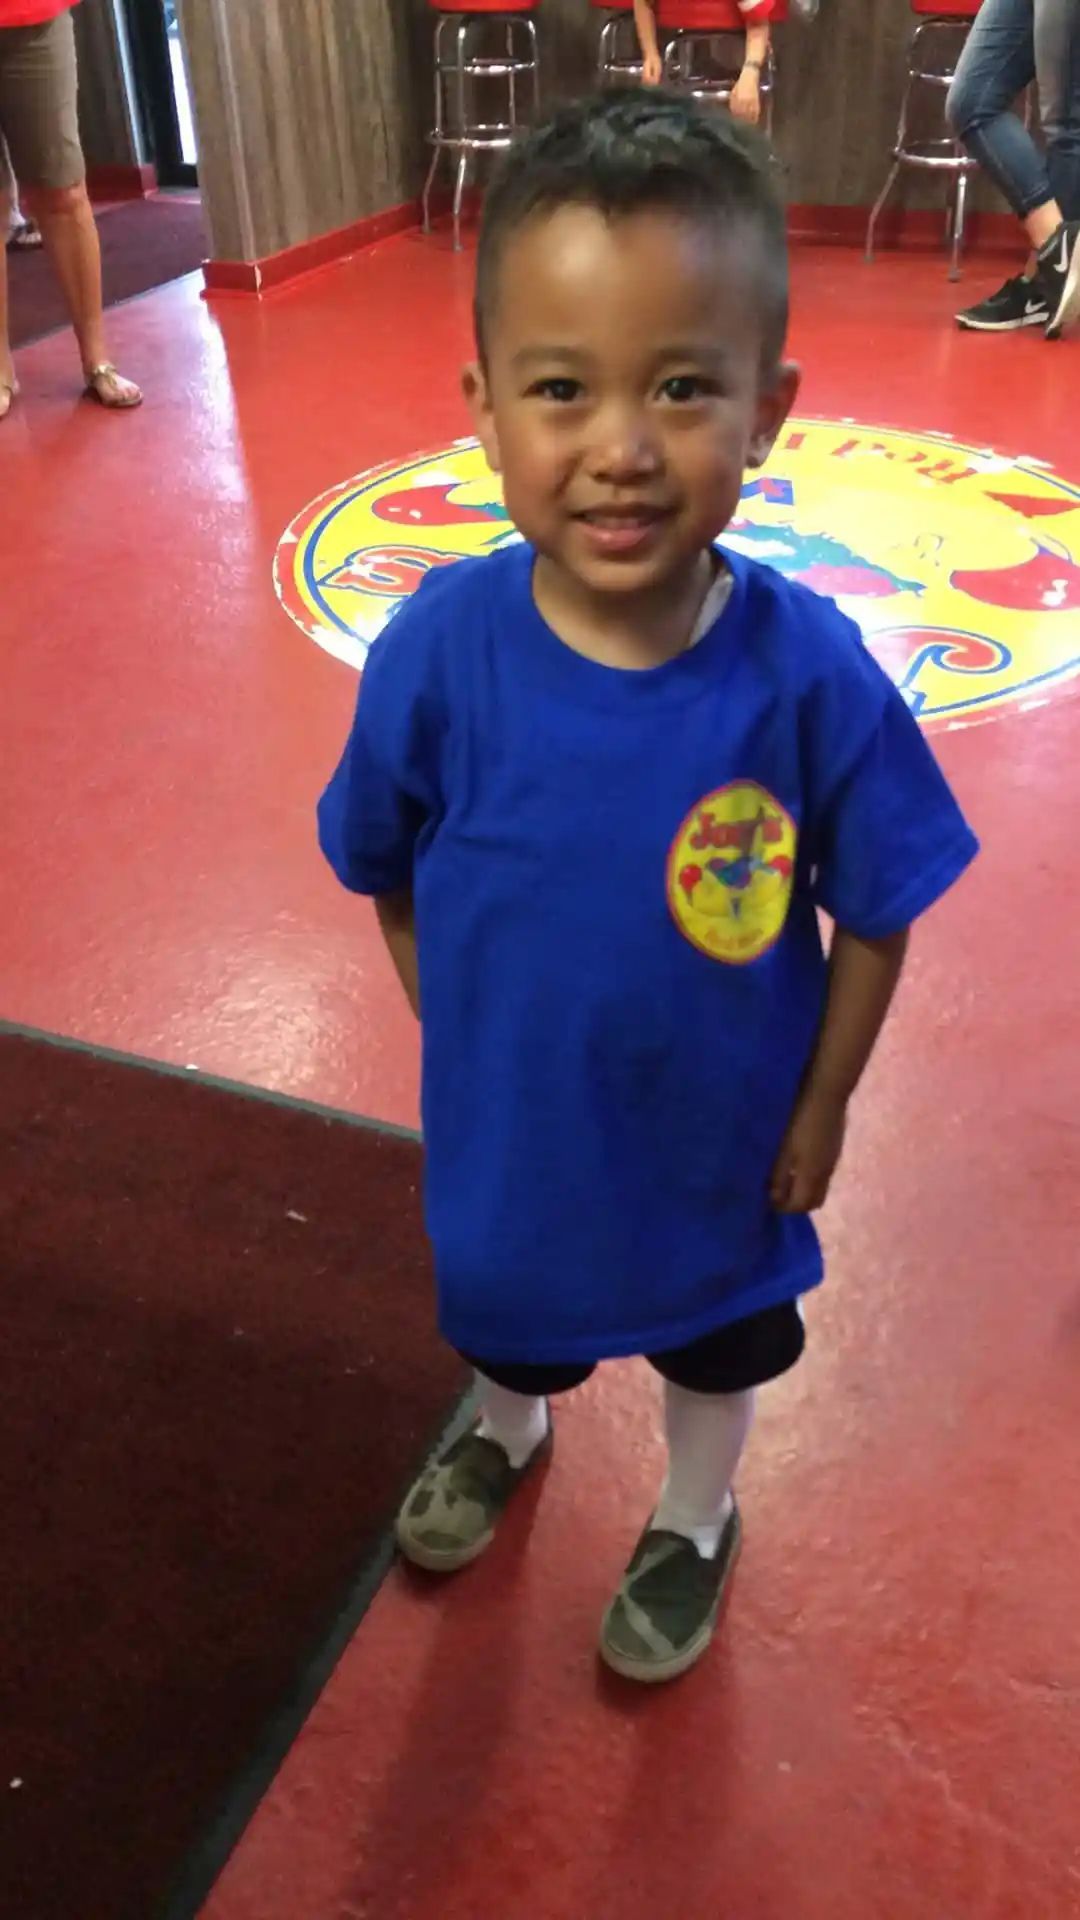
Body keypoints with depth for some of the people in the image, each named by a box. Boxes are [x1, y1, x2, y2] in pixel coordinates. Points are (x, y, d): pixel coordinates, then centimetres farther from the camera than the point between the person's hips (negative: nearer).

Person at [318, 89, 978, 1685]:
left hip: (728, 1135, -1)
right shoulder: (438, 650, -25)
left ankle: (696, 1521, 60)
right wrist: (461, 1044, -4)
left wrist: (823, 1106, -7)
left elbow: (877, 915, -13)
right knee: (505, 1309, 31)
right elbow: (392, 878, -8)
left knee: (716, 1343, 27)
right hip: (506, 1121, 2)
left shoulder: (810, 675, -27)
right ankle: (508, 1434, 67)